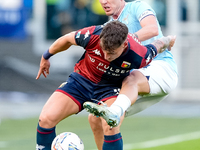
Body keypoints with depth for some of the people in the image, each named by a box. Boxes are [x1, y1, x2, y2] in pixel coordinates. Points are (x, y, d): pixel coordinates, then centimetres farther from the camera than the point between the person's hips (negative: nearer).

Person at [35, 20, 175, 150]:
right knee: (46, 119, -17)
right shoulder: (92, 35, -29)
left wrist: (169, 40, 17)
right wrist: (46, 57, 10)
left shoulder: (138, 57, -31)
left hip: (110, 88, -2)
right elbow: (66, 40, -7)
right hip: (82, 79, 2)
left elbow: (158, 45, -6)